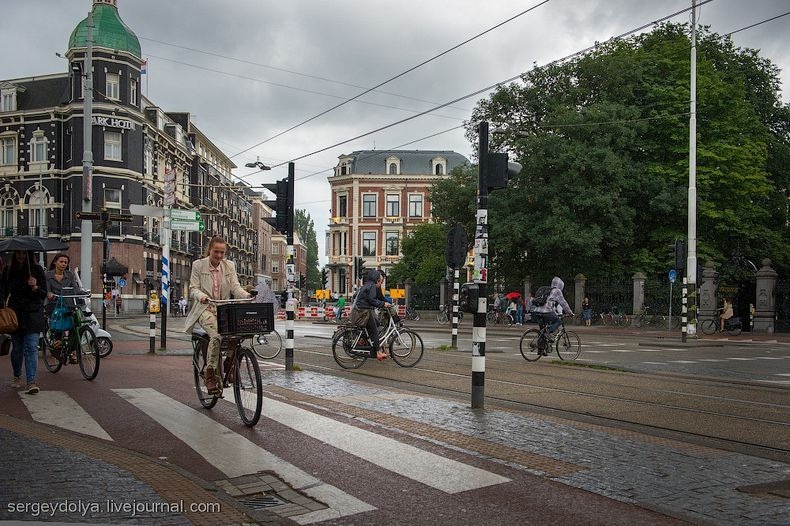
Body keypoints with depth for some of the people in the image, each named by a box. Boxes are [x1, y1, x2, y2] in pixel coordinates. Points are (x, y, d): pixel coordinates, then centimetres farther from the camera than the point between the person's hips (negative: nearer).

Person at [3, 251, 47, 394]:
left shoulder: (36, 269, -2)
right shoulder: (8, 271, 5)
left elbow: (44, 294, 0)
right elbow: (4, 291, 14)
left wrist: (35, 287, -19)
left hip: (33, 314, -3)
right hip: (15, 314, 3)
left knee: (31, 347, -10)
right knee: (17, 348, 10)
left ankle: (31, 382, -13)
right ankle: (17, 377, 31)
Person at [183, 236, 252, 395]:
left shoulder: (230, 266, 10)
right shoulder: (198, 265, 2)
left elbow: (235, 286, 2)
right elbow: (193, 288, -2)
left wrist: (246, 295, -20)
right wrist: (201, 296, -25)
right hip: (206, 308, -3)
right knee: (216, 336, -30)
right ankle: (209, 374, -18)